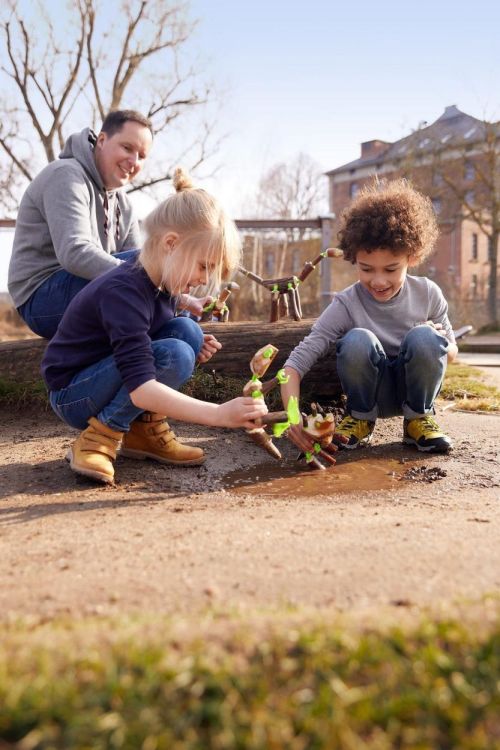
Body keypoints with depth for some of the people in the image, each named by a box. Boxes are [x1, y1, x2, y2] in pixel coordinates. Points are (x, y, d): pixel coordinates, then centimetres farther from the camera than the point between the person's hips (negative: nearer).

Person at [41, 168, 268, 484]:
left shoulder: (162, 281, -3)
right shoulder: (123, 291, -30)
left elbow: (141, 346, 12)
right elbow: (140, 389, -39)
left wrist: (194, 349, -8)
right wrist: (220, 414, -44)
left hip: (108, 376, 8)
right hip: (73, 395, -8)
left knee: (187, 331, -9)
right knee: (174, 356, -29)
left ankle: (144, 430, -2)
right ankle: (99, 437, -13)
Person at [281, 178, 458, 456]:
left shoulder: (428, 294, -10)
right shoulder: (347, 305, -18)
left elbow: (451, 352, 4)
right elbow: (298, 360, -25)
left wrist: (435, 342, -21)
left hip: (413, 389, 2)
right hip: (371, 391, -1)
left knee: (423, 337, -29)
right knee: (358, 339, -32)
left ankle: (419, 418, -3)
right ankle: (360, 418, -4)